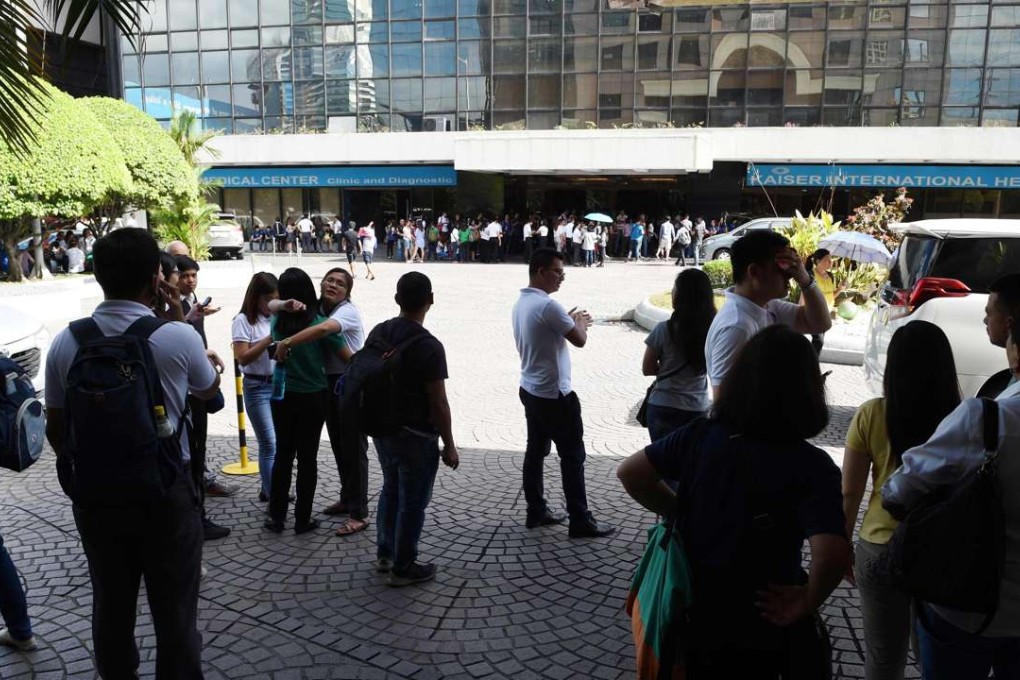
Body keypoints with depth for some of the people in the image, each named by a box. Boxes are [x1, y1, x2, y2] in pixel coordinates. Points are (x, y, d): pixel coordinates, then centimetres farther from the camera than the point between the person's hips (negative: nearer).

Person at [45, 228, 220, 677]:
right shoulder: (177, 337, -17)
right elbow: (209, 390, 5)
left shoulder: (65, 342, -5)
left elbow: (55, 429, 4)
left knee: (110, 606, 20)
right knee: (174, 611, 10)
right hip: (165, 491, -4)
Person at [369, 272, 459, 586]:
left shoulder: (377, 333, 0)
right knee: (413, 501, 8)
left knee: (390, 489, 24)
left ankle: (384, 553, 36)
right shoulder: (429, 346, -22)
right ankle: (403, 568, 20)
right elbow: (438, 404, -19)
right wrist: (449, 446, -9)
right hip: (415, 435, -7)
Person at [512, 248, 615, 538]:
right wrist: (581, 323, 4)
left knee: (536, 451, 15)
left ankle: (536, 512, 23)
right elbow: (579, 340, -16)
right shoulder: (548, 306, -22)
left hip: (530, 389, 10)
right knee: (573, 456, -1)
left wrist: (569, 321, 12)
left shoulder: (521, 303, 8)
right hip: (554, 394, -9)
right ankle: (580, 521, 6)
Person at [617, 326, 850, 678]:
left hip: (692, 608, 3)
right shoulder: (811, 465, -20)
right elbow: (832, 555, -32)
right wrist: (807, 602, -14)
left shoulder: (699, 435, -10)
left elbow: (629, 473, -4)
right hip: (762, 626, -2)